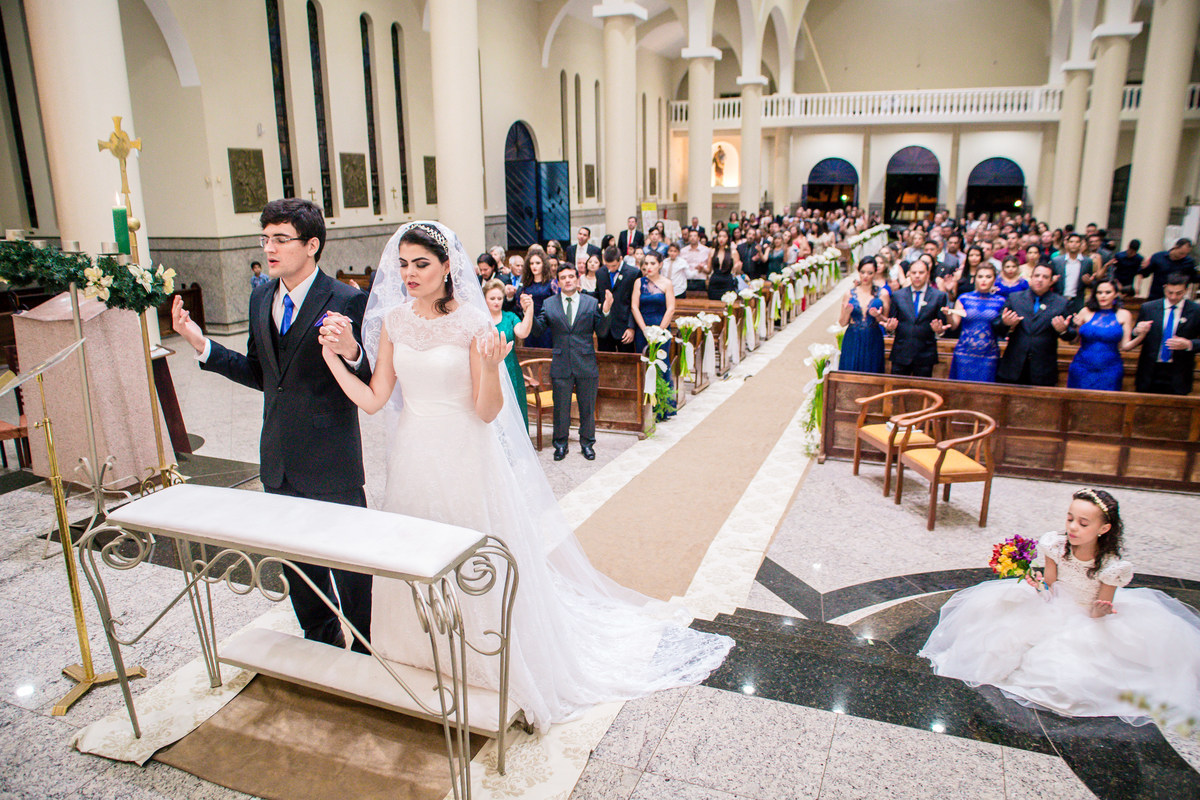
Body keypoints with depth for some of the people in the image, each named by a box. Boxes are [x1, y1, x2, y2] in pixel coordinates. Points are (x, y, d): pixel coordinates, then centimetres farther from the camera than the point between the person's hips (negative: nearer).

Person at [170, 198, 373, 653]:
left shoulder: (346, 300, -14)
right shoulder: (261, 298, 8)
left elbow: (369, 384, -16)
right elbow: (260, 374, 13)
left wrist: (351, 352, -36)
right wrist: (202, 345, 5)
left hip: (331, 462, -7)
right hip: (279, 462, 7)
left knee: (350, 565, 5)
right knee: (297, 561, 21)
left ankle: (366, 655, 27)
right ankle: (322, 646, 42)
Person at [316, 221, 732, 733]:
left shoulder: (472, 324, -13)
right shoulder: (393, 322, 0)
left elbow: (487, 412, -14)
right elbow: (374, 399, 1)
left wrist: (491, 368, -32)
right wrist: (333, 358, -8)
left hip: (465, 460, -4)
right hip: (413, 460, 5)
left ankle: (487, 664, 29)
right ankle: (425, 659, 41)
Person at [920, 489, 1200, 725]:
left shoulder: (1111, 566, -20)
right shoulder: (1056, 545, -13)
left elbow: (1097, 614, -12)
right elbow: (1050, 589, -3)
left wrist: (1101, 611, -36)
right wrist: (1040, 585, -26)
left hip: (1087, 624, -2)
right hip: (1057, 612, 2)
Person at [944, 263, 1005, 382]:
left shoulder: (1000, 301, 5)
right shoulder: (964, 298, 5)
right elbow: (953, 326, 1)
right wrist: (949, 315, -18)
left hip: (989, 356, 0)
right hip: (964, 354, 0)